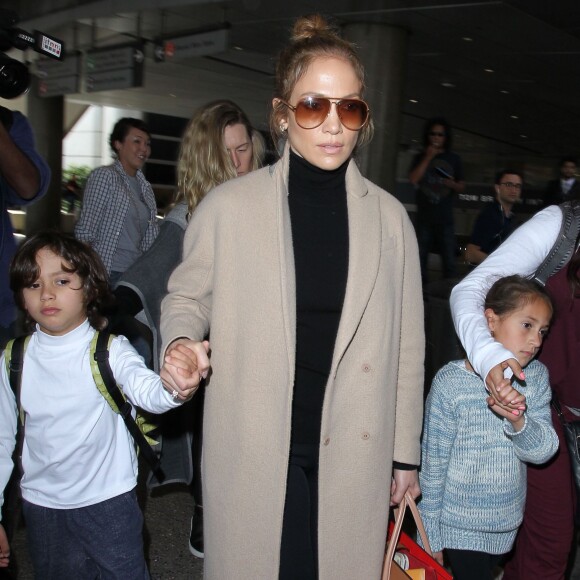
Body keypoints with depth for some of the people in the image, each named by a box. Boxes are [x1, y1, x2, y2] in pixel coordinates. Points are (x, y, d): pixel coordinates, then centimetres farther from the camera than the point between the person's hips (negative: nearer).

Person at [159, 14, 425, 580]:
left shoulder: (389, 217, 0)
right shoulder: (228, 205, -6)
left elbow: (407, 343, 5)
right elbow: (187, 295, 7)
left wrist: (406, 454, 8)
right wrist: (182, 341, -16)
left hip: (354, 459, 2)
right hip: (251, 455, -1)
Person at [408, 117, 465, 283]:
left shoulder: (454, 159, 11)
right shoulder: (420, 158, 11)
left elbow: (461, 186, 14)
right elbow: (413, 179, -6)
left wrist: (453, 184, -8)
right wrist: (428, 158, -8)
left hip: (445, 218, 0)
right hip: (424, 217, 1)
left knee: (449, 261, -8)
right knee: (420, 258, 1)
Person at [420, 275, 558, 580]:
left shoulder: (536, 377, -4)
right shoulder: (451, 381, -19)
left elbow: (543, 450, -9)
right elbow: (433, 462, -13)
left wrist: (517, 421, -31)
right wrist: (430, 534, -8)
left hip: (506, 522, 5)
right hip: (459, 525, -4)